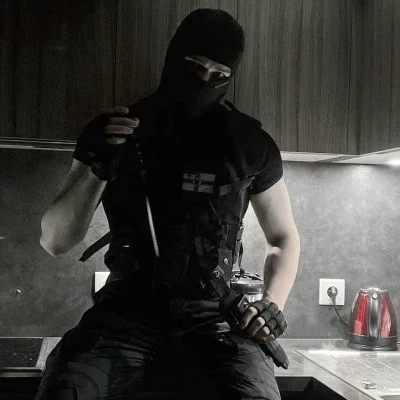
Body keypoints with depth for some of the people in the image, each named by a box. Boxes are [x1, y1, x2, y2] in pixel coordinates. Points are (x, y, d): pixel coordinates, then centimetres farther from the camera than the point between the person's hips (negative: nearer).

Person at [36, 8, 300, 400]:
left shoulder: (250, 143, 5)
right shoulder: (113, 132, 5)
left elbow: (284, 237, 18)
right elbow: (54, 241, 1)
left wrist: (273, 301, -1)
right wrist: (98, 169, -15)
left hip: (212, 313, 1)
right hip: (127, 309, 0)